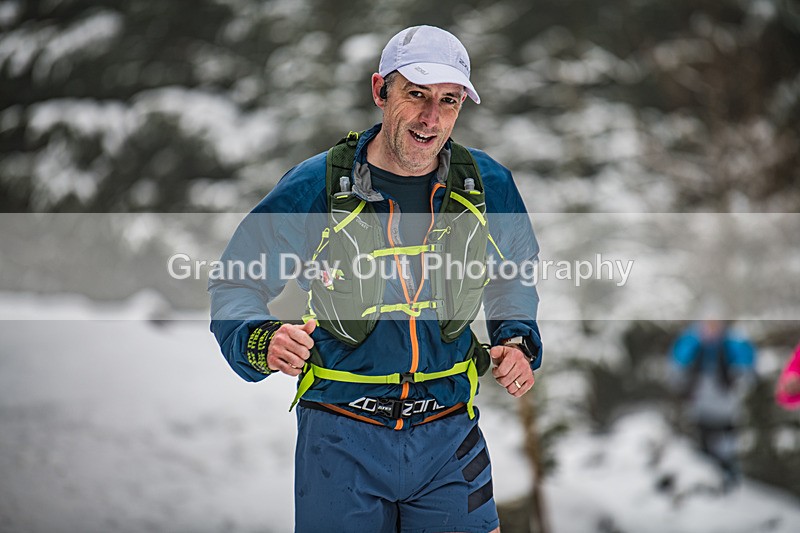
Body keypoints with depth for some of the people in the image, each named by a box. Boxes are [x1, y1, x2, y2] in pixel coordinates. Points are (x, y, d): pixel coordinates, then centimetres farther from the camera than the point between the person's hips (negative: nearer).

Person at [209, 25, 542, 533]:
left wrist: (517, 340, 1)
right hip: (341, 438, -2)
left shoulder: (488, 185, -2)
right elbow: (236, 286, -3)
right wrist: (263, 343, -23)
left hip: (449, 434, 2)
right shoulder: (315, 187, -10)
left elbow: (512, 274, 19)